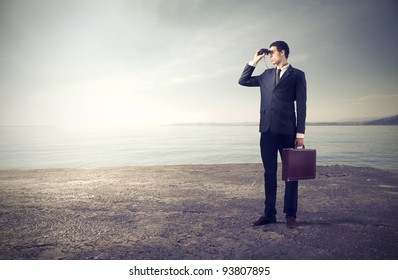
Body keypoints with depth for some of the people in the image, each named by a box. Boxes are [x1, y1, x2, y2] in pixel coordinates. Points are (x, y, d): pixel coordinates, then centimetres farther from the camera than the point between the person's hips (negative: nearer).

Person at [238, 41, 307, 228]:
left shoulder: (297, 75, 5)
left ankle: (290, 215, 14)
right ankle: (269, 214, 14)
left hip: (287, 131, -4)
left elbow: (301, 105, -1)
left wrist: (300, 133, -8)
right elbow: (243, 81, 22)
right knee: (269, 173, 6)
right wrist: (254, 61, 15)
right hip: (267, 130, 4)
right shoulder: (267, 75, 19)